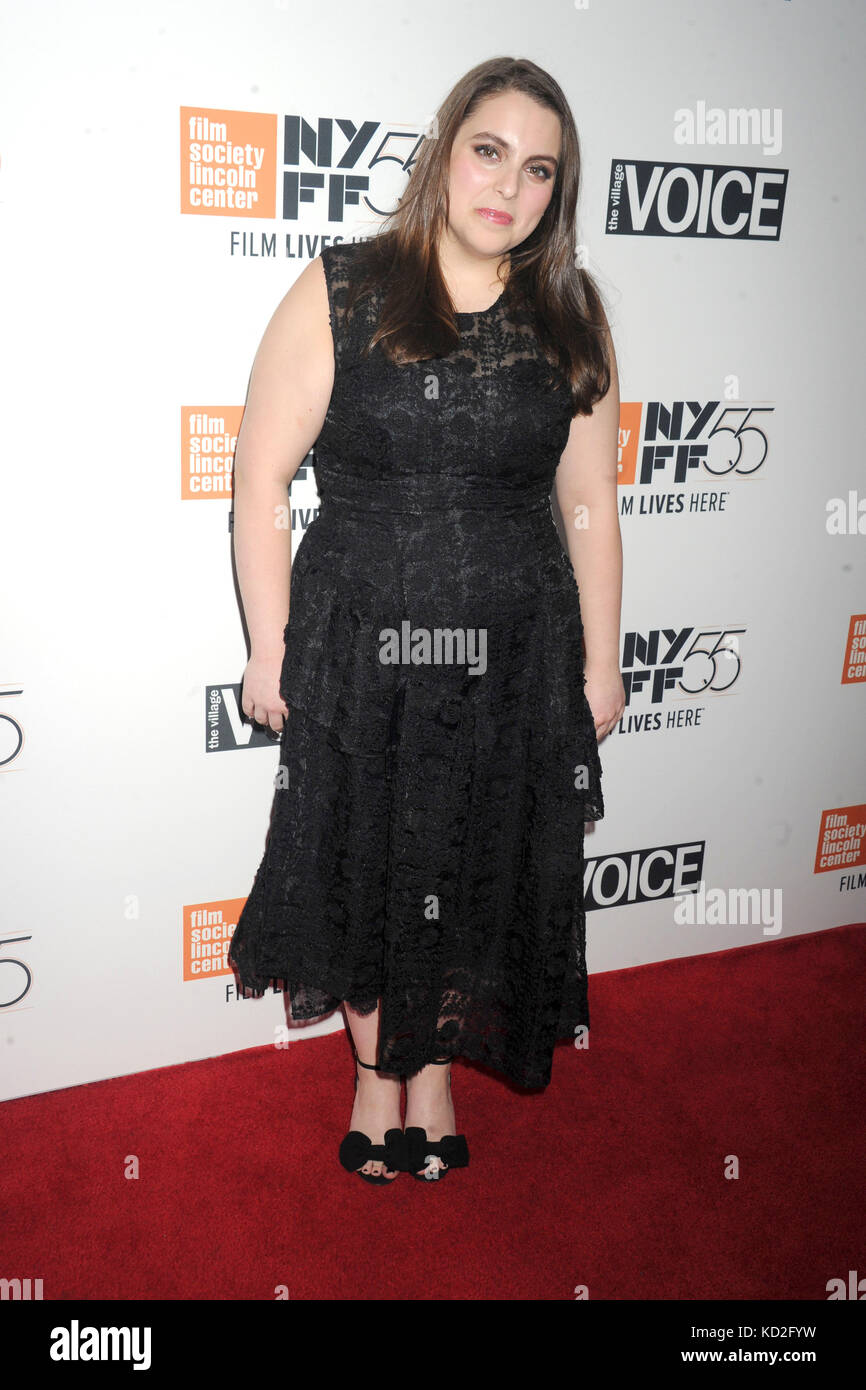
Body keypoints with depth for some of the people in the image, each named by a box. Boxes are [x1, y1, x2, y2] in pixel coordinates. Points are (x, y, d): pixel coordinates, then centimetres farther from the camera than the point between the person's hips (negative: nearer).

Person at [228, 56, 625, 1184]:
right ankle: (377, 1066, 42)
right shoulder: (340, 293, -6)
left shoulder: (570, 316, 2)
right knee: (362, 866, 15)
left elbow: (590, 504, 4)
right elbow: (262, 478, -6)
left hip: (516, 659, 2)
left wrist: (600, 664, 4)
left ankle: (435, 1067, 41)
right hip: (358, 653, -1)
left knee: (476, 874, 15)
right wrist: (270, 651, -8)